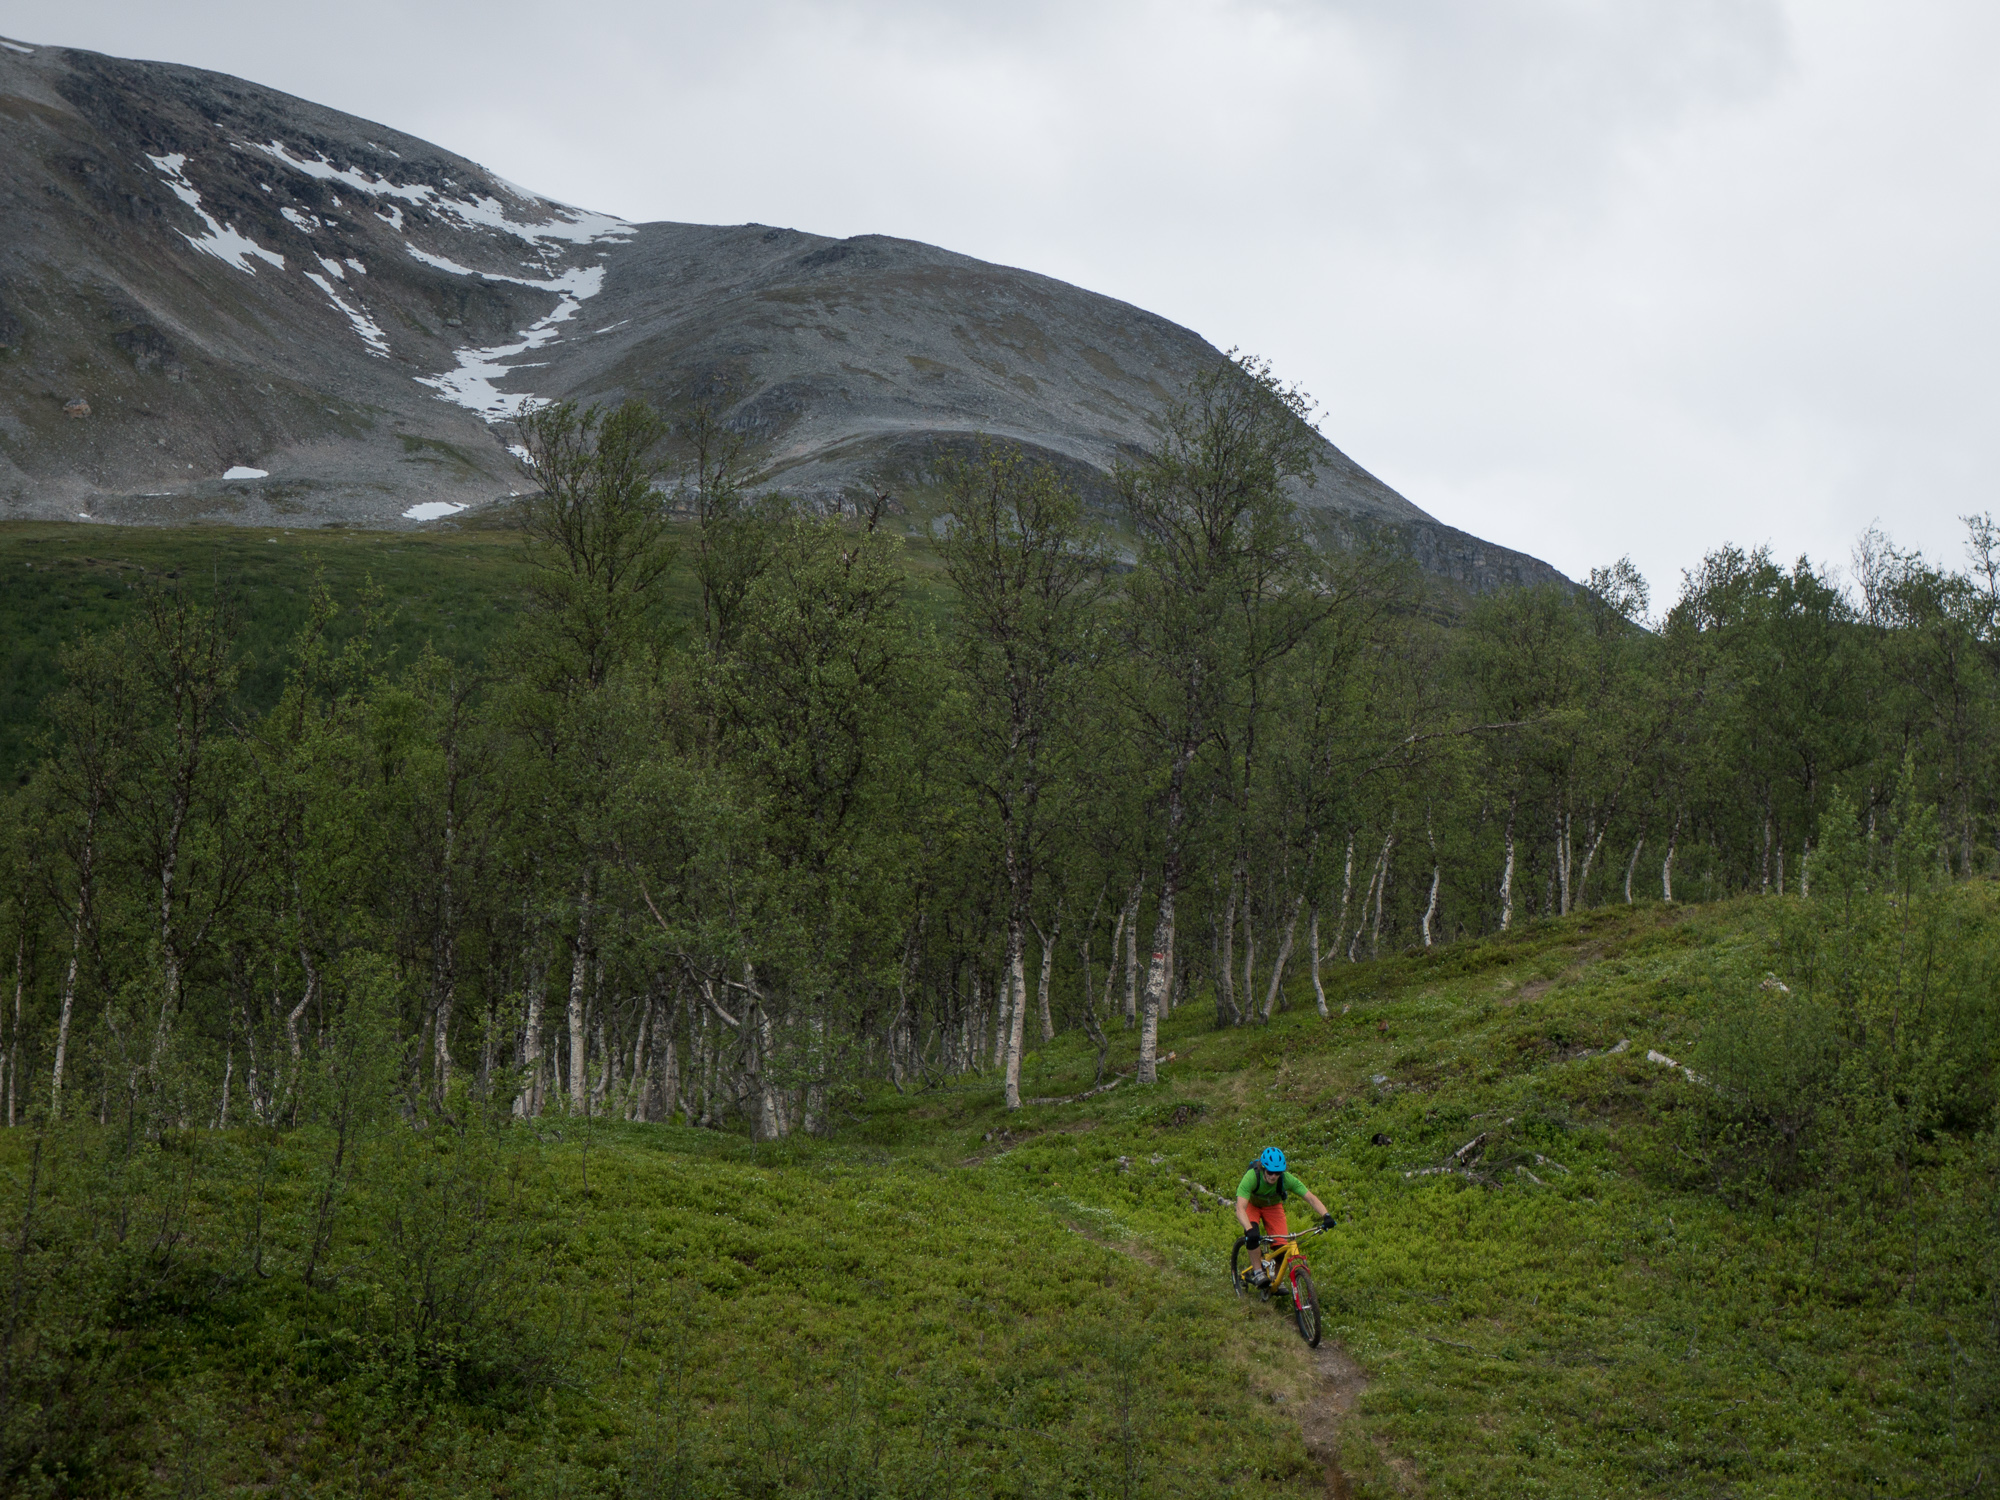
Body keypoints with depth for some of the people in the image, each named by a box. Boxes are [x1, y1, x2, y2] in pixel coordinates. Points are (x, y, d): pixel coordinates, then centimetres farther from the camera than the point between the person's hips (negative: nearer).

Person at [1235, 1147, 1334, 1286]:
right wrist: (1250, 1230, -64)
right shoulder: (1251, 1178, -39)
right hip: (1252, 1205, -2)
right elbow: (1240, 1209, -47)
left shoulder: (1287, 1179, -32)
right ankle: (1257, 1272, -18)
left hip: (1273, 1206, 2)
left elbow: (1311, 1199, -31)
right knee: (1252, 1235, -33)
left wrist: (1326, 1216, -49)